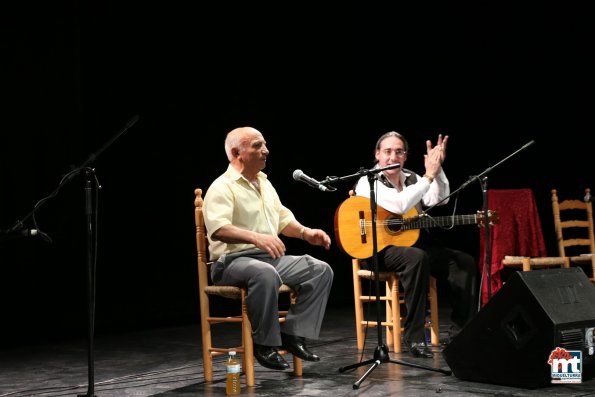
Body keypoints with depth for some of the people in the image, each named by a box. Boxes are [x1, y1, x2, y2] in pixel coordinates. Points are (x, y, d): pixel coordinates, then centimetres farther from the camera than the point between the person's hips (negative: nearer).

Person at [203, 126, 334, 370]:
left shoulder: (264, 183, 18)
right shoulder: (222, 187, -10)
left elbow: (283, 219, 27)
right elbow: (218, 229, -27)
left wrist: (306, 233, 7)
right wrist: (255, 237, -42)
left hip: (272, 258, 8)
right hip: (233, 261, -8)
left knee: (321, 270, -8)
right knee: (265, 274, -40)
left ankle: (292, 334, -6)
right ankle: (264, 344, -23)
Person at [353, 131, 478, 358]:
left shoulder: (412, 179, 16)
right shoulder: (368, 182, -6)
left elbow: (440, 199, -2)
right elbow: (400, 205, -24)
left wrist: (437, 168, -14)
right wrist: (428, 176, -22)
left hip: (415, 243, 7)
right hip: (380, 248, -7)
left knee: (464, 261, -10)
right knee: (416, 257, -38)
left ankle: (460, 333, -8)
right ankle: (414, 338, -32)